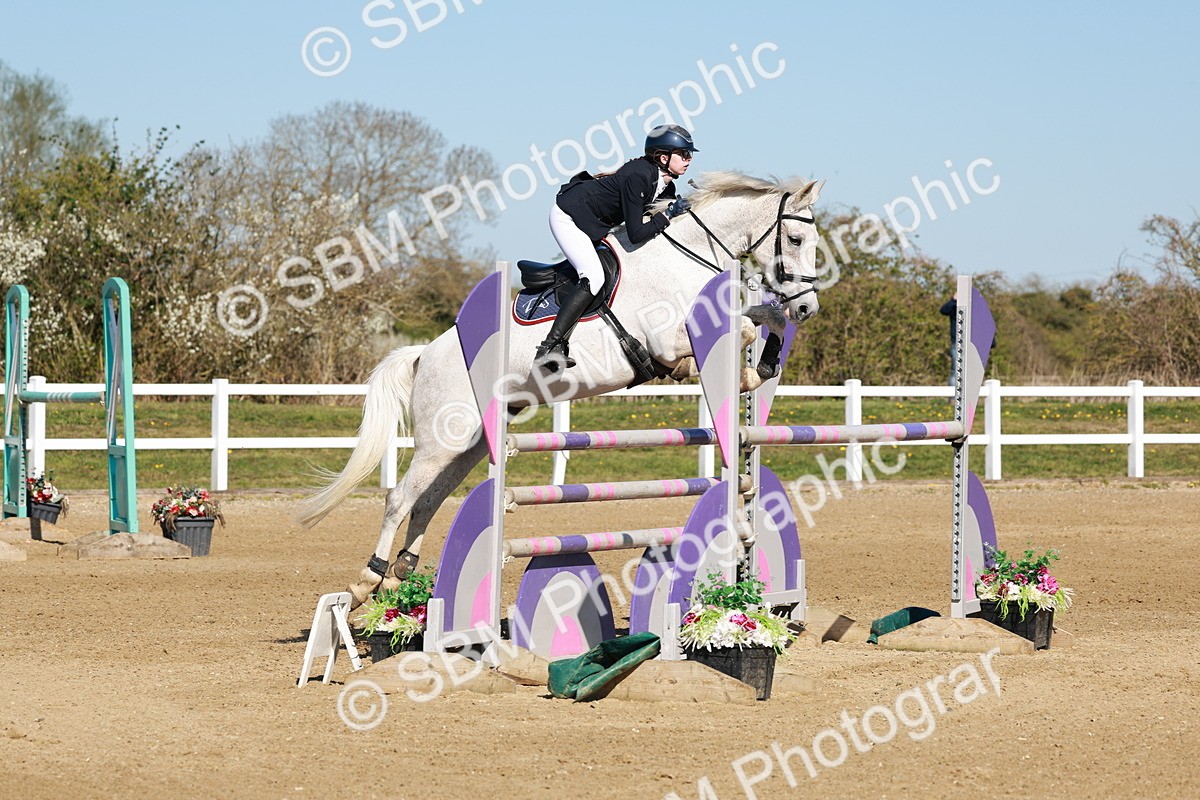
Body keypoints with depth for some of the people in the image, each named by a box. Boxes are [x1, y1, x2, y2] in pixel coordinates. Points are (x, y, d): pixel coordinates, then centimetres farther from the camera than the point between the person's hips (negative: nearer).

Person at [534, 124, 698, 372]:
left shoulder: (665, 186, -2)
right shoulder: (638, 177, -29)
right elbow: (636, 234, -31)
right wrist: (668, 214, -23)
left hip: (595, 224, 11)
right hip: (568, 216, -11)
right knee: (593, 277, -23)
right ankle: (548, 348, -26)